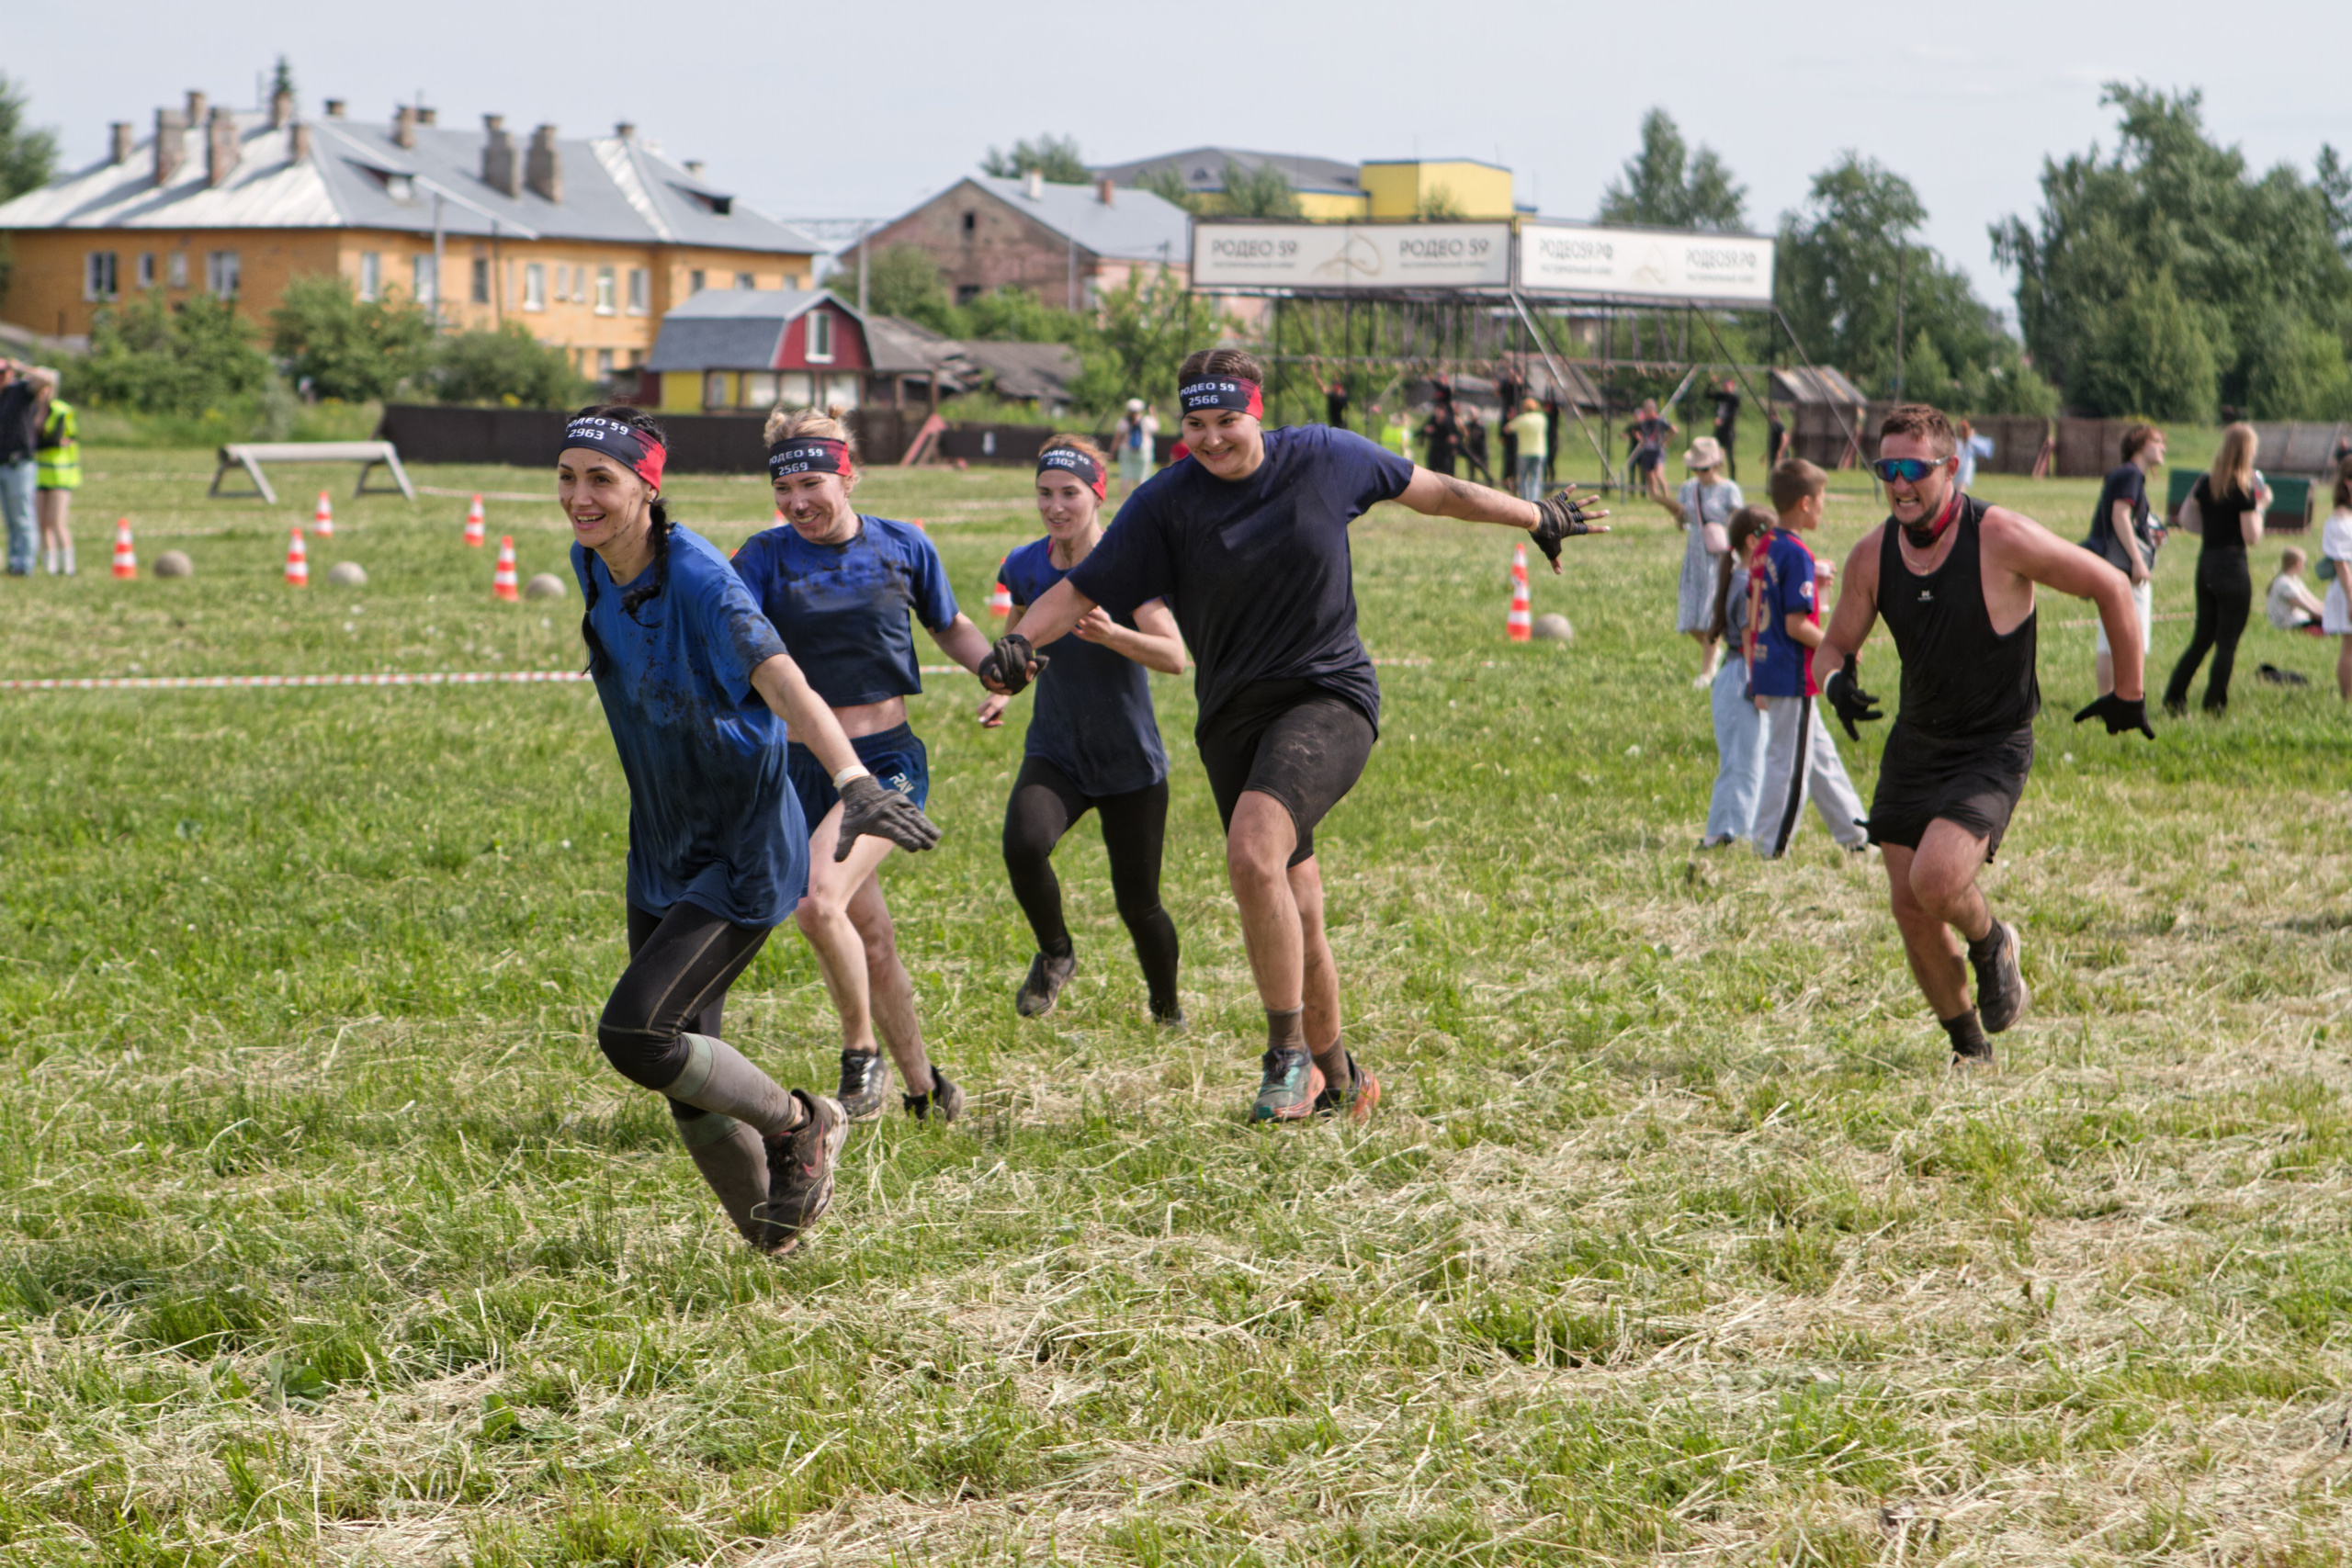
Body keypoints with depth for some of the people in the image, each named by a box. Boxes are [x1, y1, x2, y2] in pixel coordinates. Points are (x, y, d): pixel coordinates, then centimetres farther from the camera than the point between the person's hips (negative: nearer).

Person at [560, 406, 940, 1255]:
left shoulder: (699, 581, -25)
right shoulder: (593, 564, -2)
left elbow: (785, 684, -40)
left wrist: (853, 782, -57)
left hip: (743, 858, -8)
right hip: (661, 858, 8)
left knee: (634, 1033, -19)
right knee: (683, 1067, 10)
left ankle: (799, 1124, 5)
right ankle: (773, 1233, 30)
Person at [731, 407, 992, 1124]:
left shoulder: (902, 547, 0)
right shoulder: (766, 556, -2)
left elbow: (951, 627, 15)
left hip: (886, 760, -2)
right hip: (803, 767, 3)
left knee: (820, 901, -25)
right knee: (869, 938, 10)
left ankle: (862, 1057, -5)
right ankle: (922, 1086, 27)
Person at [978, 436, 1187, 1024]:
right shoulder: (1025, 566, -1)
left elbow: (1174, 656, -25)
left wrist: (1112, 634, -41)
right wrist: (1002, 688, 2)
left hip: (1131, 762, -2)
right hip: (1054, 754, 2)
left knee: (1138, 904, 2)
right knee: (1022, 844, -29)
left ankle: (1167, 1010, 32)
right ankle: (1055, 954, -1)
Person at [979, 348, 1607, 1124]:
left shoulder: (1324, 458, -2)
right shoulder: (1166, 502, -3)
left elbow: (1433, 491, 14)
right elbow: (1082, 590, -3)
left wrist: (1538, 518, 25)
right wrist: (1019, 640, -23)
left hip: (1330, 697, -3)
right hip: (1234, 716, 3)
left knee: (1254, 855, -27)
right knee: (1294, 916, 5)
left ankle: (1289, 1054, -15)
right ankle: (1335, 1076, 26)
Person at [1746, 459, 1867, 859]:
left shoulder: (1764, 548, 9)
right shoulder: (1797, 555, -18)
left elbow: (1752, 615, 14)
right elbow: (1796, 625, -21)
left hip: (1766, 671, 9)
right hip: (1793, 676, -9)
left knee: (1820, 754, 17)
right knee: (1789, 764, -2)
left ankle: (1856, 836, 26)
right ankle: (1770, 850, 2)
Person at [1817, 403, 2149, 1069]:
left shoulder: (2001, 538, -19)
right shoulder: (1872, 555, -5)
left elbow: (2111, 587, -10)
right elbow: (1836, 643, 9)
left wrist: (2127, 694, -2)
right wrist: (1837, 680, -16)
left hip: (1993, 751, -5)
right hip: (1913, 744, 5)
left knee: (1935, 879, -25)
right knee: (1910, 910, 2)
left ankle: (1991, 943, 10)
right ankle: (1968, 1046, 24)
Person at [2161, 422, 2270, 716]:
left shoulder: (2206, 482, 4)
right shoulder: (2243, 489, -13)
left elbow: (2187, 518, 11)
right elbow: (2252, 537, -14)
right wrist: (2261, 506, -2)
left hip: (2206, 564, 6)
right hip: (2233, 567, -6)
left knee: (2202, 637, 15)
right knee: (2228, 642, 2)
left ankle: (2173, 698, 11)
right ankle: (2215, 704, 2)